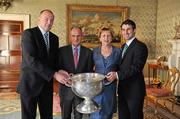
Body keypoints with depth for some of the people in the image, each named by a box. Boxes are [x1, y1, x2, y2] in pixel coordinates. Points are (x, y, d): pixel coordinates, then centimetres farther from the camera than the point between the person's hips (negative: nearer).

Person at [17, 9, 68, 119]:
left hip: (47, 83, 6)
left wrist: (60, 72, -9)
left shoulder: (54, 38, 9)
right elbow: (31, 60, -22)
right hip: (30, 83, -5)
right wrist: (54, 74, -25)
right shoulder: (28, 33, -11)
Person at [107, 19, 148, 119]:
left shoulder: (140, 46, -13)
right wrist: (114, 73, -1)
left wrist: (118, 75, -27)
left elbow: (137, 67, -23)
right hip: (123, 89, 8)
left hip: (135, 90, -8)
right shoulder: (124, 46, 13)